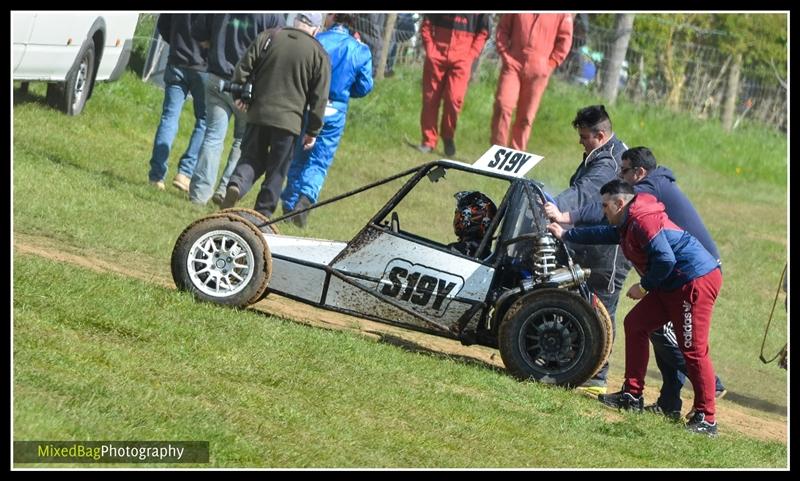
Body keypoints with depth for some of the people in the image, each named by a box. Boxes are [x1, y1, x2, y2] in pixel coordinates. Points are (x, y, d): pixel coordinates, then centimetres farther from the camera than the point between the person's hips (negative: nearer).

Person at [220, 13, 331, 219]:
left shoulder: (268, 38, 3)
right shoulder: (319, 55, -2)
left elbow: (243, 68, 4)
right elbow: (319, 98, -2)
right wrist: (313, 131, 5)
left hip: (258, 114, 2)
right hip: (289, 120, -2)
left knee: (252, 157, 14)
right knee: (276, 171, 8)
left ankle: (236, 185, -13)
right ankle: (263, 213, 9)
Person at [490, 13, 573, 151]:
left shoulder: (562, 14, 0)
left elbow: (565, 39, 2)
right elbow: (502, 28, 13)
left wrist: (551, 64, -3)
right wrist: (504, 53, 1)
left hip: (538, 71, -1)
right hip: (513, 63, 1)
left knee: (526, 117, 2)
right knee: (502, 105, -12)